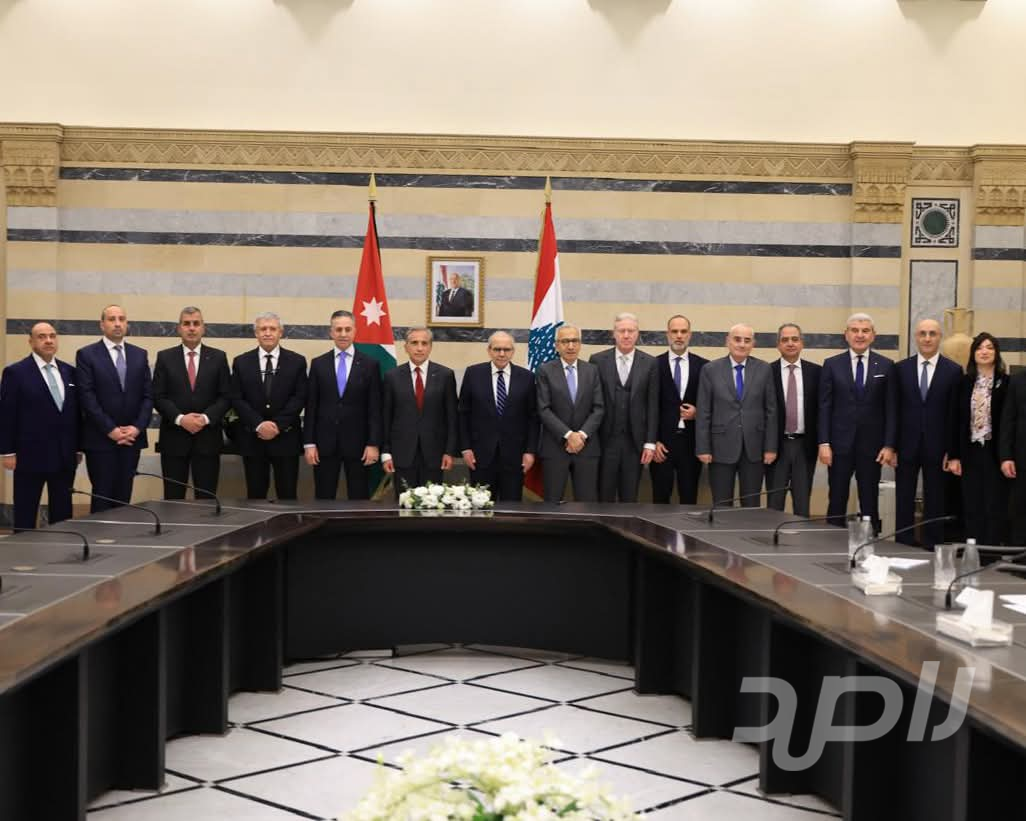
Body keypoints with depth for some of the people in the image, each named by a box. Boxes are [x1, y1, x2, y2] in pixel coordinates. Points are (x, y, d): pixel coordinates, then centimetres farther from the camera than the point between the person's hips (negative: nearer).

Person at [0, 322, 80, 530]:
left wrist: (78, 448, 10)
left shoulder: (69, 371, 10)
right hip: (31, 455, -4)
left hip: (64, 456, 5)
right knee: (25, 515, 4)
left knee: (62, 514, 8)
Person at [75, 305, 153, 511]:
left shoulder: (140, 354, 11)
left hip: (132, 437, 4)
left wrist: (138, 427, -7)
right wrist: (111, 430, -14)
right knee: (103, 497, -1)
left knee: (124, 497, 6)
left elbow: (148, 395, 6)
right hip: (100, 439, -3)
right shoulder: (86, 354, -2)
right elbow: (87, 397, -9)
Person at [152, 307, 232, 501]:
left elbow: (226, 396, 2)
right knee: (173, 499, 3)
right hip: (174, 438, 0)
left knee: (206, 498, 1)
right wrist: (180, 419, -14)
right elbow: (158, 397, 1)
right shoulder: (165, 357, 6)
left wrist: (206, 418, -13)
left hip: (207, 438, 0)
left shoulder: (218, 357, 7)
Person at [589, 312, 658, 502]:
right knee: (604, 497, 5)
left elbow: (652, 406, 2)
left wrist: (650, 443, -2)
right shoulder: (598, 360, 1)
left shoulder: (649, 363, 3)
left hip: (635, 442, 1)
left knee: (630, 499, 7)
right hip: (606, 440, 0)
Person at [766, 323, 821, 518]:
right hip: (777, 445, -1)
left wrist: (821, 442, -1)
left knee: (802, 503, 7)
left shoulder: (815, 371, 4)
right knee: (774, 503, 5)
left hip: (805, 445, 1)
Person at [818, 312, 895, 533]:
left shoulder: (886, 366, 4)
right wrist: (824, 443, -6)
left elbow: (890, 408, 2)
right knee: (837, 501, 4)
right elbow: (824, 406, 1)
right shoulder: (832, 365, 4)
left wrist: (889, 445, -5)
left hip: (872, 445, 0)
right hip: (840, 443, 0)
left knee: (870, 503, 5)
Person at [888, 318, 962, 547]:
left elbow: (955, 414, -2)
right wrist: (891, 445, -2)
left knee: (935, 501, 6)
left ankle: (932, 546, 14)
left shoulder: (954, 371, -1)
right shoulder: (901, 368, 4)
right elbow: (893, 410, 3)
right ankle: (903, 543, 16)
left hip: (937, 448, -1)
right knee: (904, 500, 7)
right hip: (906, 445, 1)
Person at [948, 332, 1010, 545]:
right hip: (971, 452, 3)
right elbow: (957, 420, 8)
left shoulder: (1006, 382, -3)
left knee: (995, 506, 0)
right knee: (972, 507, 6)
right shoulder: (965, 383, 8)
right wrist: (954, 455, 2)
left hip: (995, 452, -3)